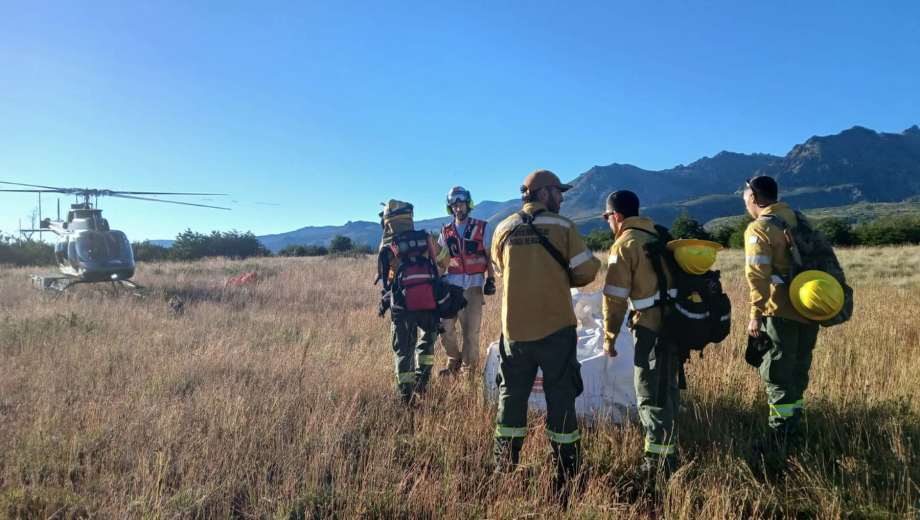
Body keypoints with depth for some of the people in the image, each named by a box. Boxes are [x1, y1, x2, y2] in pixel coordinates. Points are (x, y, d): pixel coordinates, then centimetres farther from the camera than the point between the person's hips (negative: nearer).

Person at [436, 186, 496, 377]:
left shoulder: (481, 228, 4)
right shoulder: (446, 231, 11)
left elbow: (489, 257, 6)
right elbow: (441, 259, 16)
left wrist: (490, 279, -4)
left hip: (474, 284, -2)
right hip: (452, 283, 3)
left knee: (471, 330, -5)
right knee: (445, 327, -1)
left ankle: (469, 368, 12)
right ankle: (454, 360, 24)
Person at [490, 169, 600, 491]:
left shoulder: (504, 229, 3)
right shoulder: (562, 226, -6)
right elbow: (585, 272, -6)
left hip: (515, 328, 3)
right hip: (556, 327, -3)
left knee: (512, 395, 14)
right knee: (560, 396, 8)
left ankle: (505, 469, 24)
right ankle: (565, 471, 17)